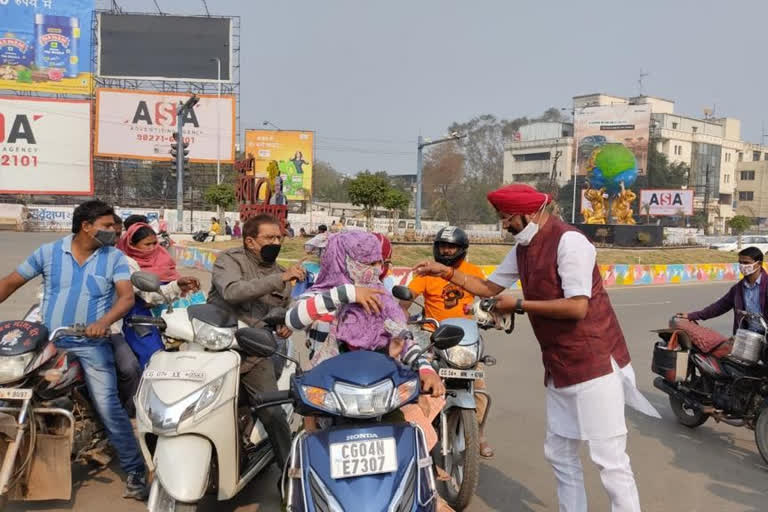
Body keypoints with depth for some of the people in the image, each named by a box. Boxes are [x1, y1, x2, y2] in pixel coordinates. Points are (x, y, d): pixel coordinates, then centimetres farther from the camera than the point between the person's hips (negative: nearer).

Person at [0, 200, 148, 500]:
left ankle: (135, 471, -1)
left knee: (108, 407, -10)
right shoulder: (48, 252, 3)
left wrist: (104, 322, -30)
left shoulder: (114, 258, -1)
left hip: (92, 345, -2)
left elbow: (127, 297, -12)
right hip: (48, 342, 3)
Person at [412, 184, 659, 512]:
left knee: (608, 458, -5)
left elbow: (577, 307, -25)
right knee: (559, 454, 15)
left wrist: (519, 305, -18)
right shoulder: (522, 249, 11)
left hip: (595, 363, -9)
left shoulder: (569, 241, -18)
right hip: (559, 368, 9)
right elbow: (490, 287, 18)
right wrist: (446, 272, 5)